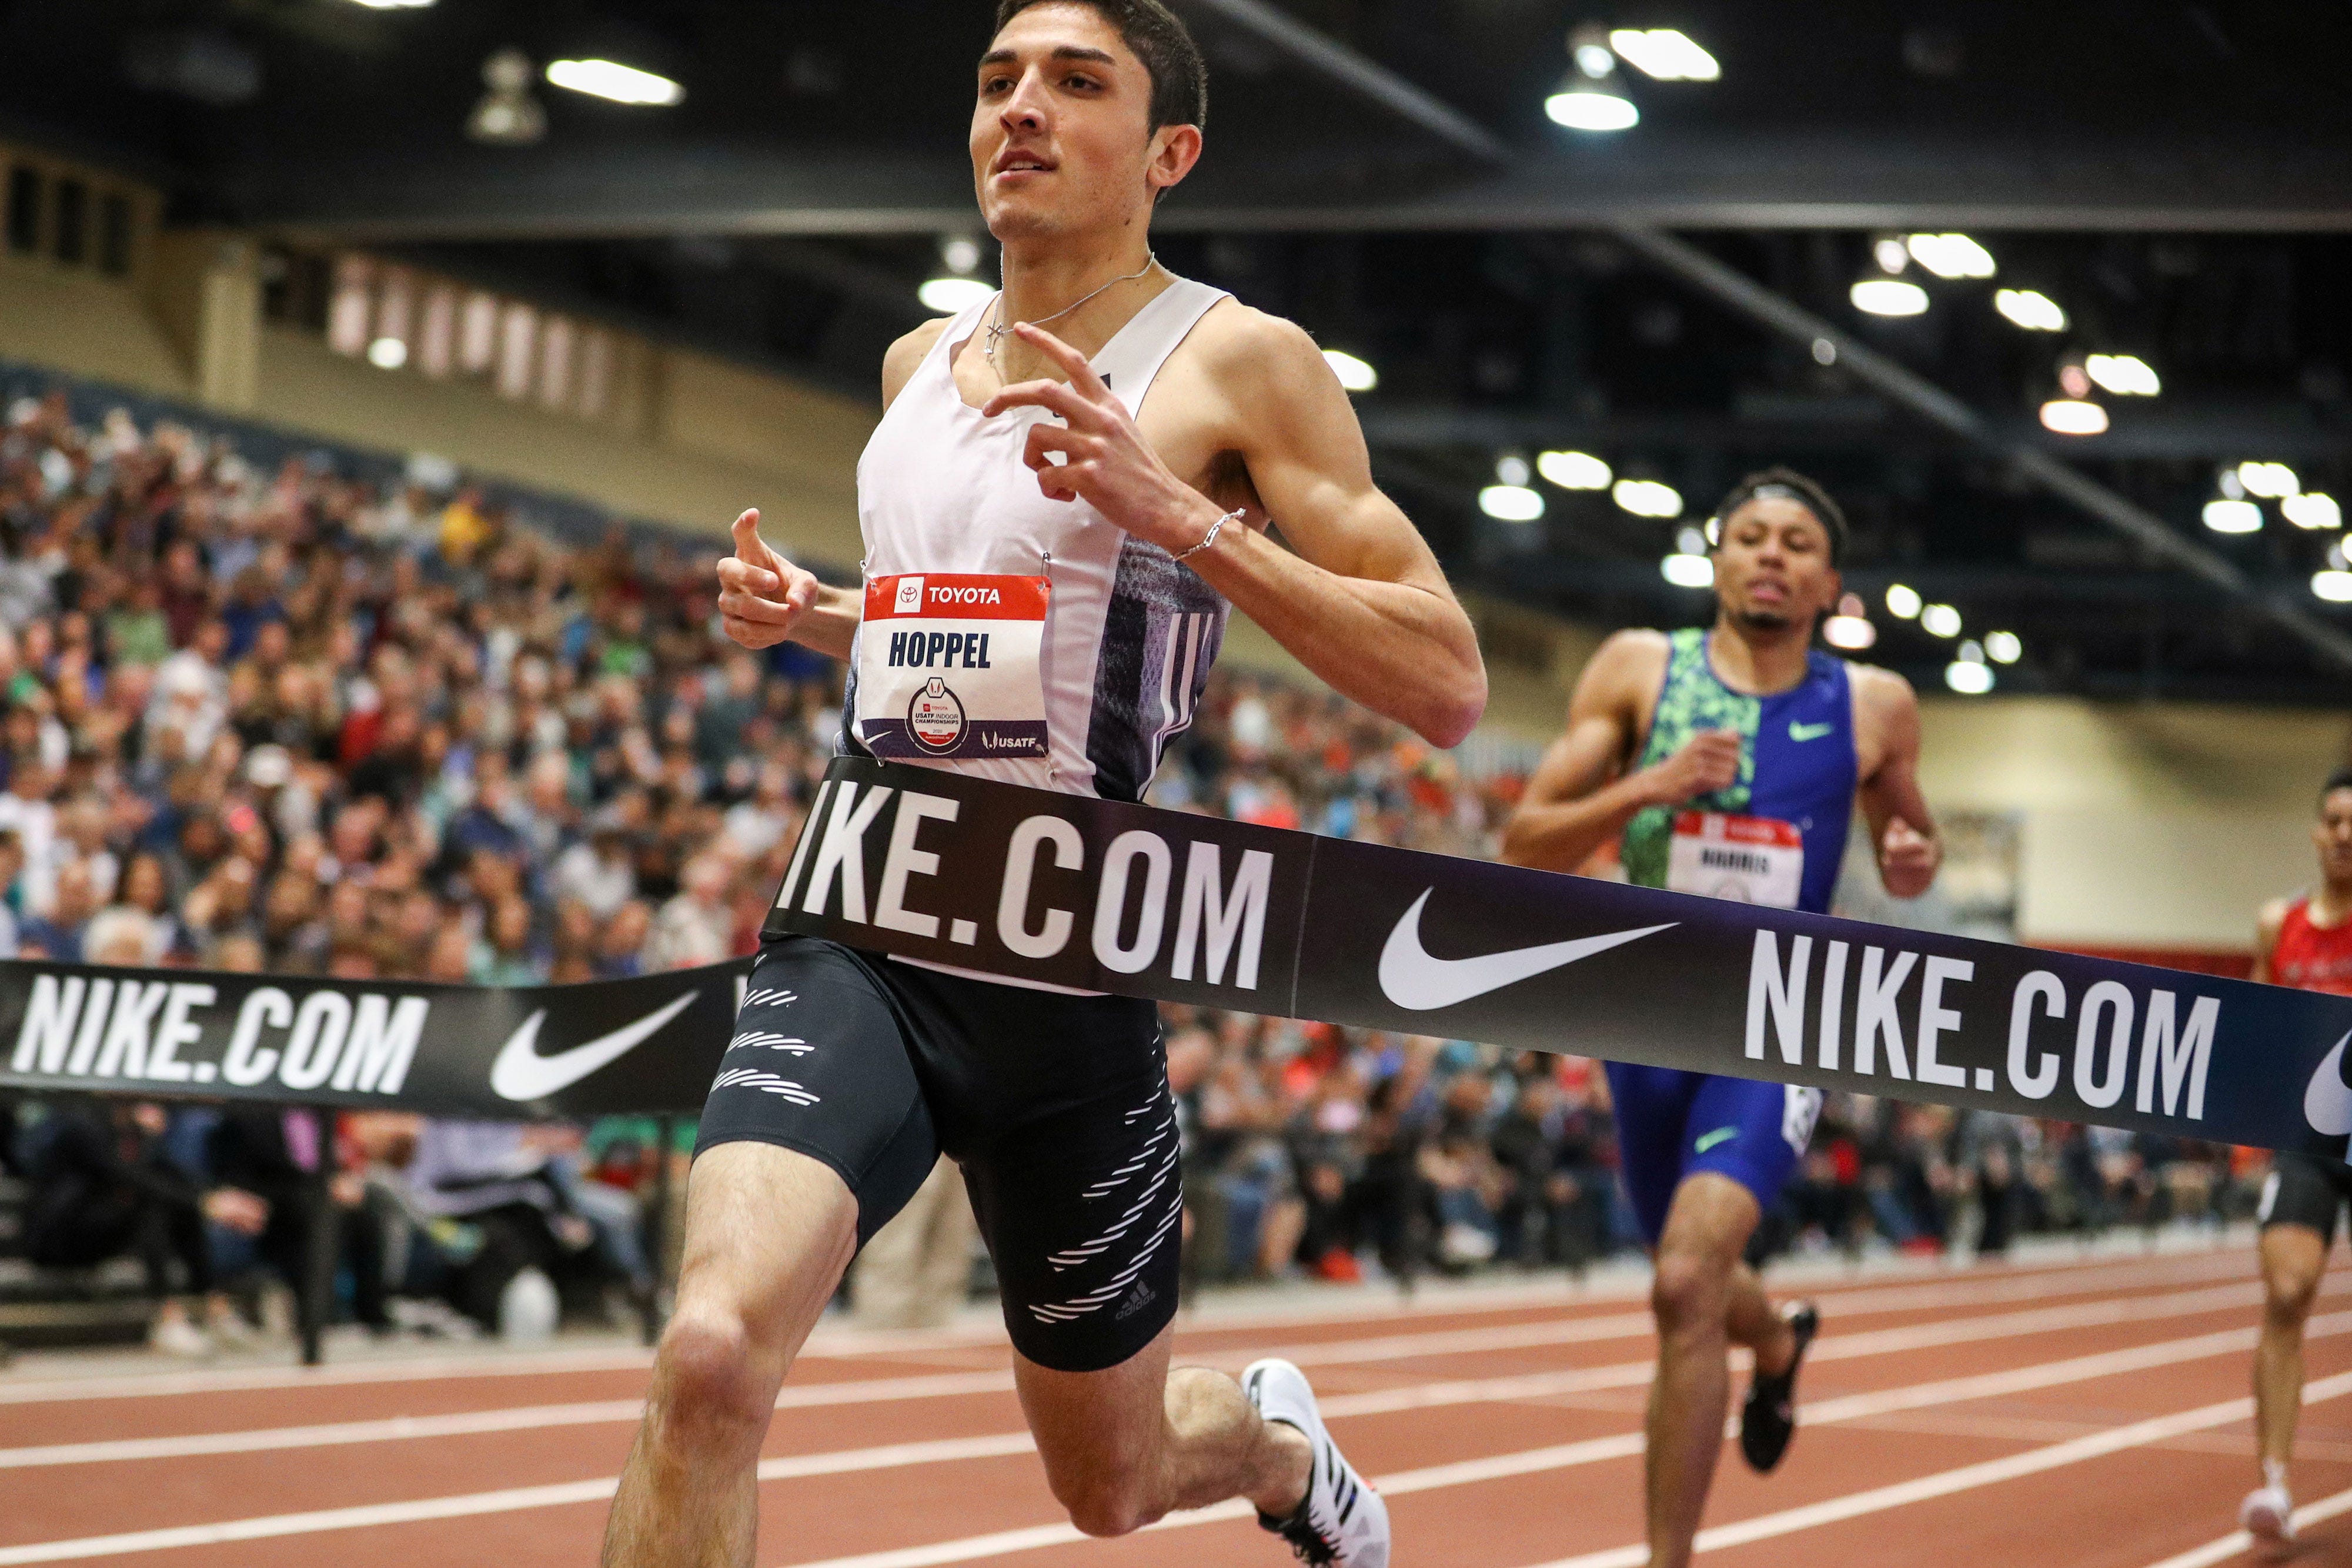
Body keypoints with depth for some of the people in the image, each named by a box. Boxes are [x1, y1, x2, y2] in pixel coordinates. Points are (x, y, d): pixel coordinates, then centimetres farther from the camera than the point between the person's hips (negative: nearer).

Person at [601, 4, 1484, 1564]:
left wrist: (1176, 513, -21)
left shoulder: (1236, 363, -4)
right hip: (859, 929, 3)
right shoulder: (921, 363, 13)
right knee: (714, 1354, -25)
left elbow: (1445, 686, -12)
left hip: (1064, 972, -3)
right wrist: (811, 611, 11)